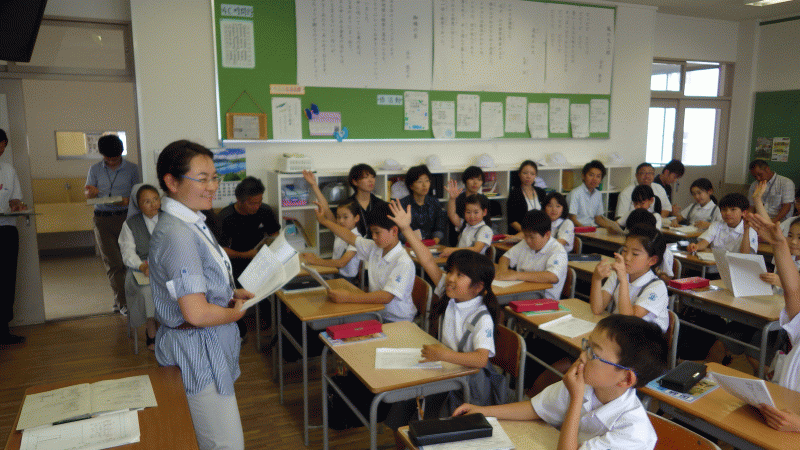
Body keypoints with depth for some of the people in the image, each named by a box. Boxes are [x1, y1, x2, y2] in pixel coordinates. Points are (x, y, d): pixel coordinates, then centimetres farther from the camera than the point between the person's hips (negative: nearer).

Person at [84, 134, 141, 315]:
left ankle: (120, 301, 13)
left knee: (126, 260, 0)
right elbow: (87, 193, 10)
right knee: (112, 262, -3)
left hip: (125, 217, -1)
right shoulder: (95, 169, 9)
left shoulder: (132, 169, 4)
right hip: (102, 219, 1)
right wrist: (91, 192, -14)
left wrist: (128, 200, -17)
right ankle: (122, 302, 0)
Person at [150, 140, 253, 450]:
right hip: (198, 353, -10)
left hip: (212, 348, 10)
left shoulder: (191, 224, 9)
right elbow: (197, 314, -28)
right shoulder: (176, 234, -24)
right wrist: (237, 312, -10)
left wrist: (234, 294, 8)